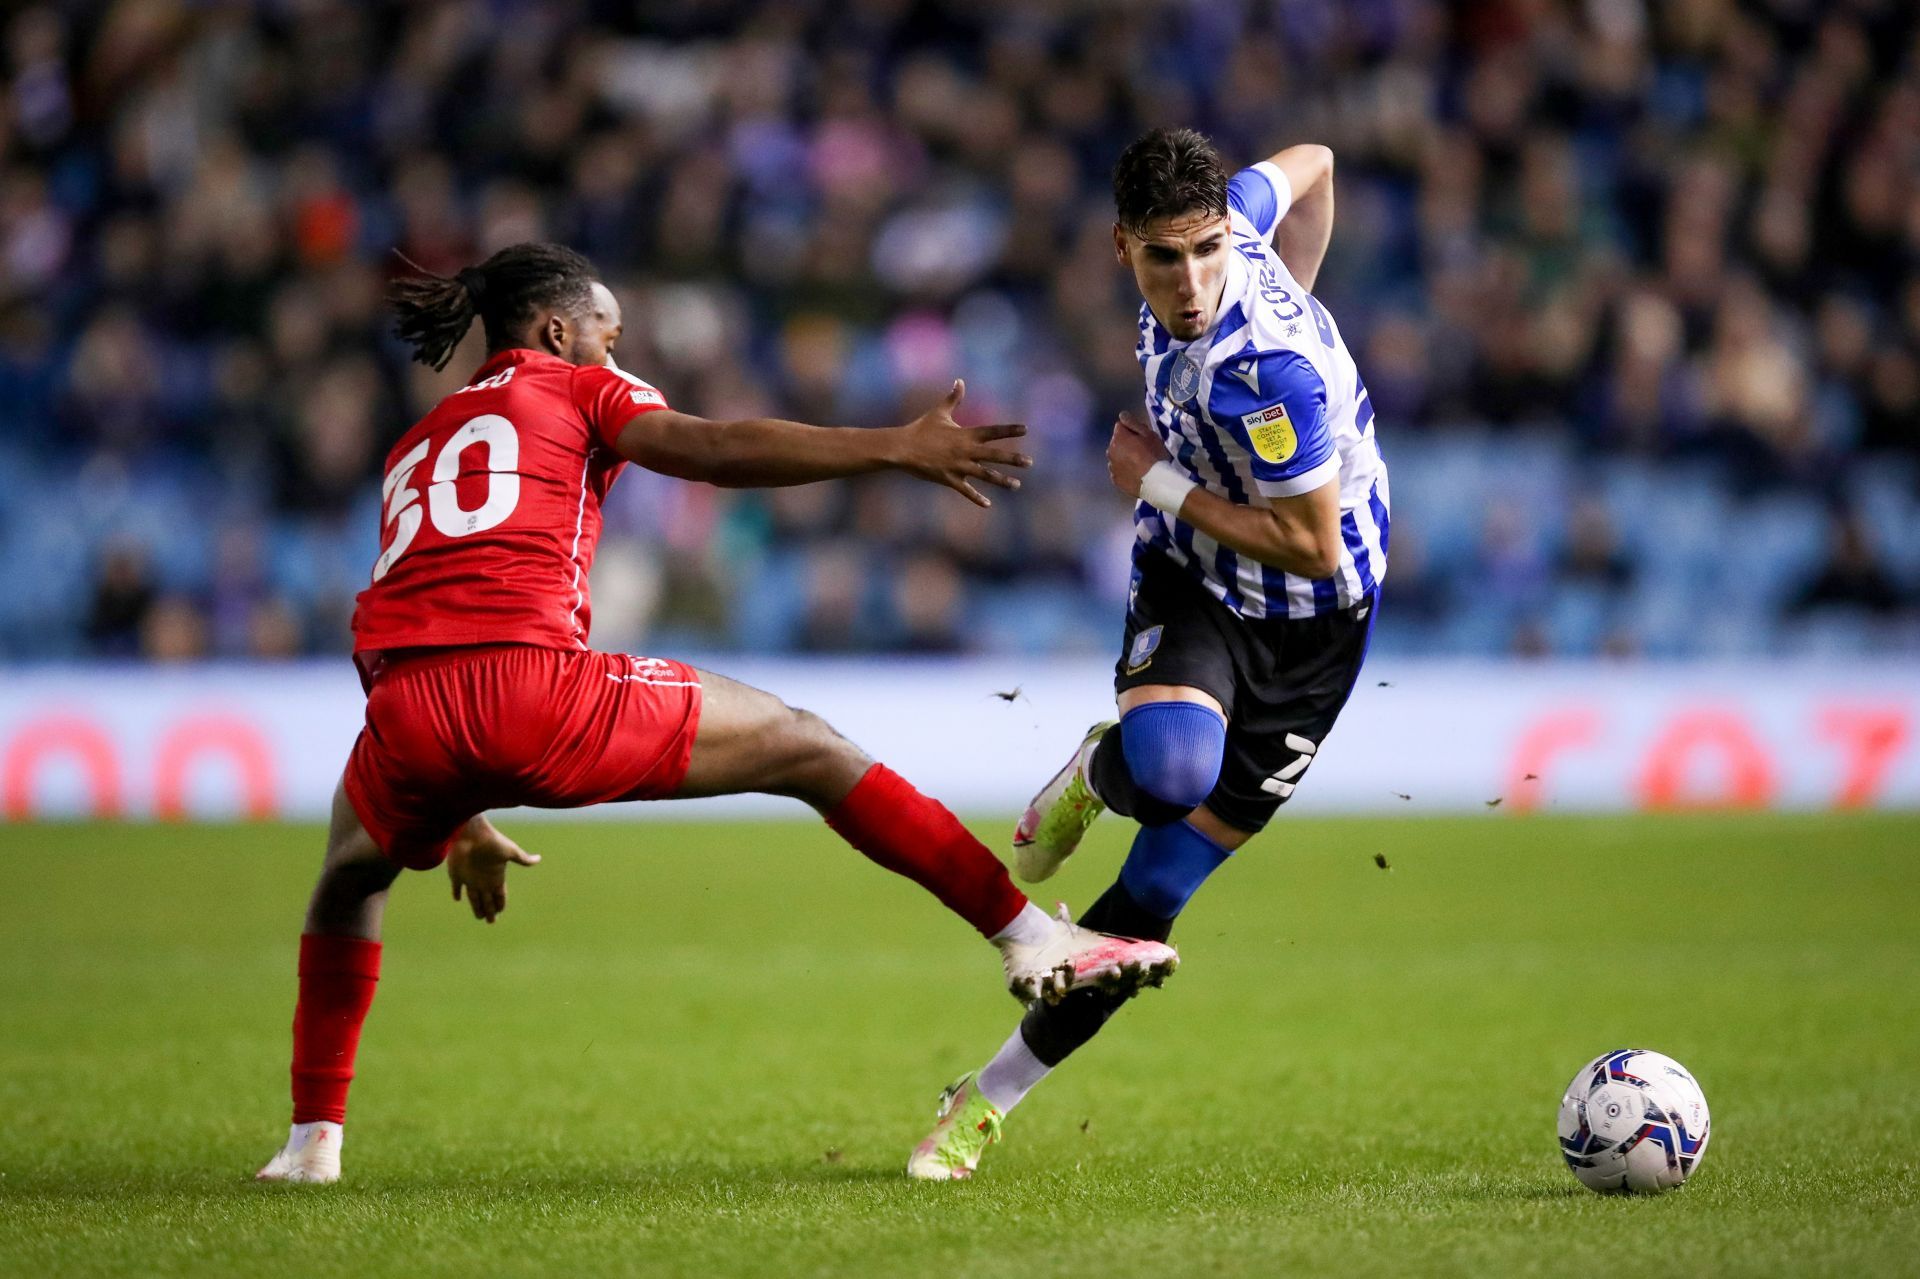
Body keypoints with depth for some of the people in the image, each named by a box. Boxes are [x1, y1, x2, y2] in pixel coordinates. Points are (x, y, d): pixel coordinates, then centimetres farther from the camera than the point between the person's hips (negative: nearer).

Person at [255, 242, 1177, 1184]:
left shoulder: (411, 451, 33)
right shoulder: (575, 388, 17)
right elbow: (716, 450, -3)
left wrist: (459, 824, 44)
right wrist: (898, 450, -5)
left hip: (403, 715, 5)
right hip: (536, 683, -5)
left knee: (350, 879, 37)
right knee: (809, 751, 9)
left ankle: (313, 1139, 30)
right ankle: (1029, 936, 4)